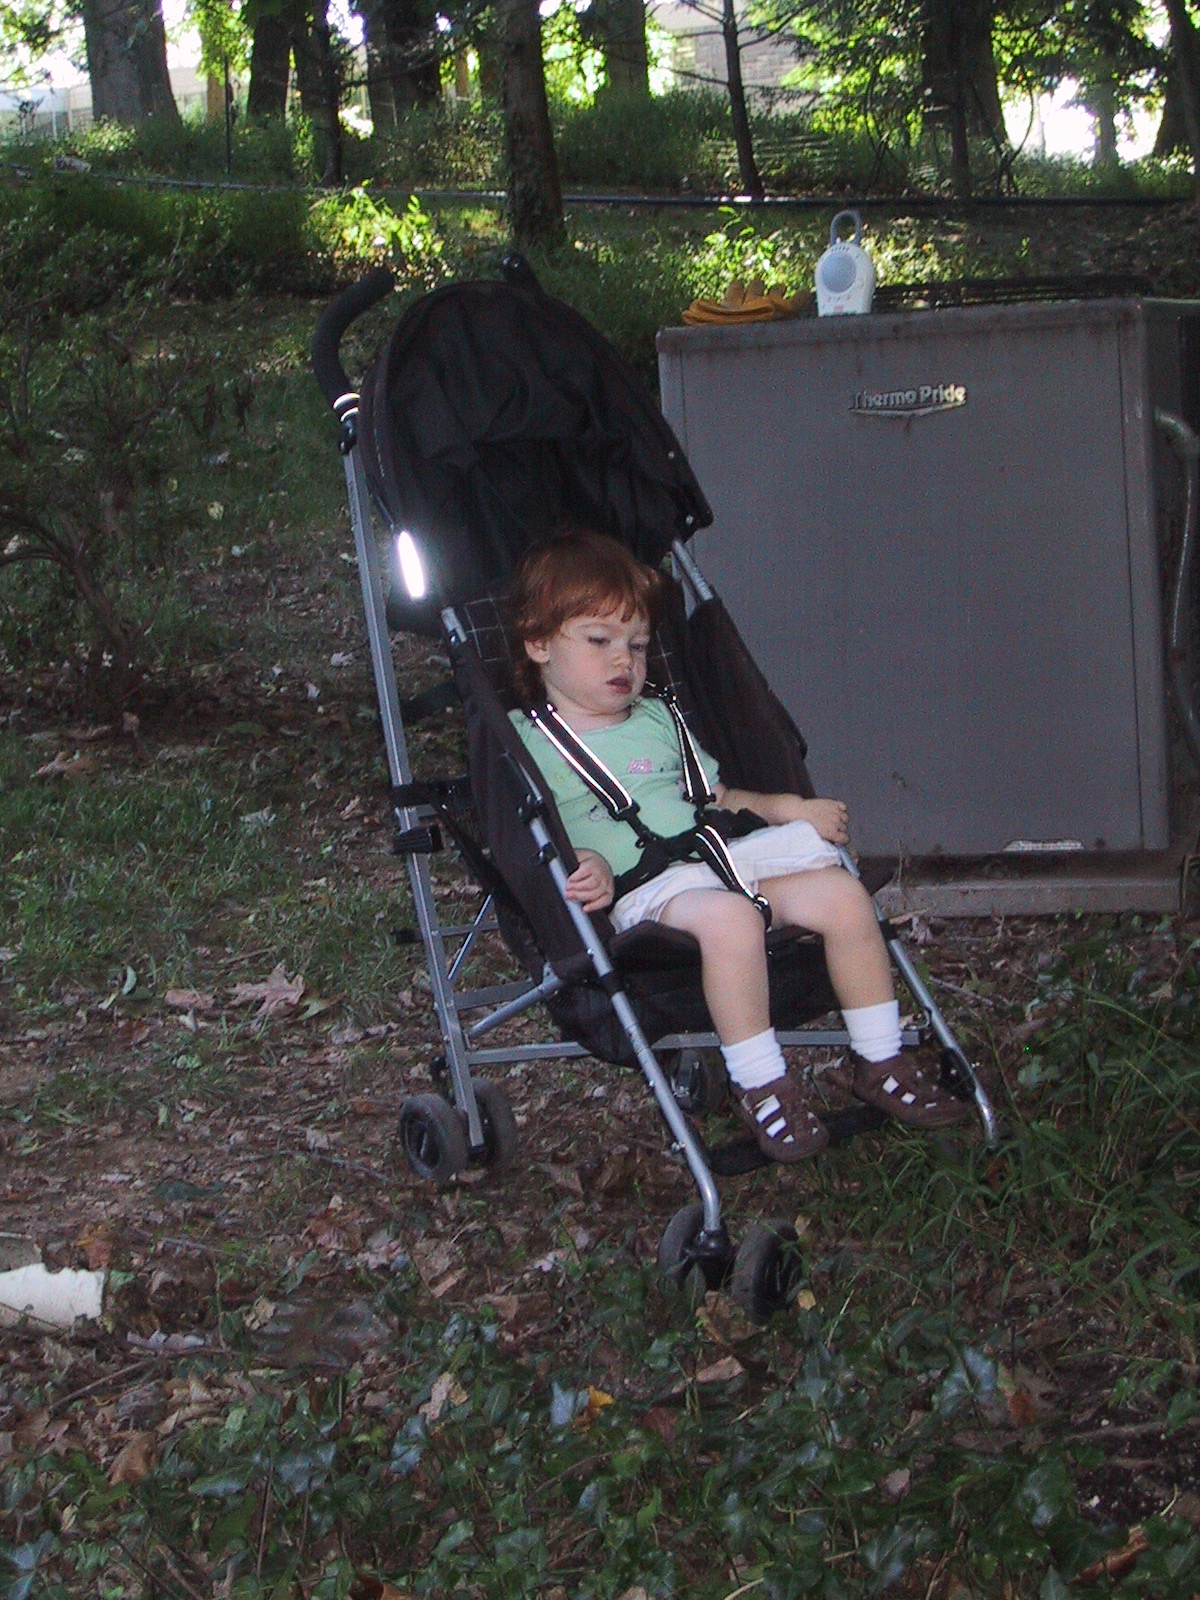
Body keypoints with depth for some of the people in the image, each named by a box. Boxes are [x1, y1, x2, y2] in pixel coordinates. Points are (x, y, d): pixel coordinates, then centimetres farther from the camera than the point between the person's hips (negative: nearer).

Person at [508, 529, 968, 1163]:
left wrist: (783, 808, 14)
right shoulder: (523, 741, 7)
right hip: (644, 889, -7)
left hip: (723, 853, 7)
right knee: (730, 917, -38)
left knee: (843, 894, -14)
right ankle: (759, 1084, -26)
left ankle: (878, 1061, -2)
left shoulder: (657, 719, 28)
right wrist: (587, 868, -21)